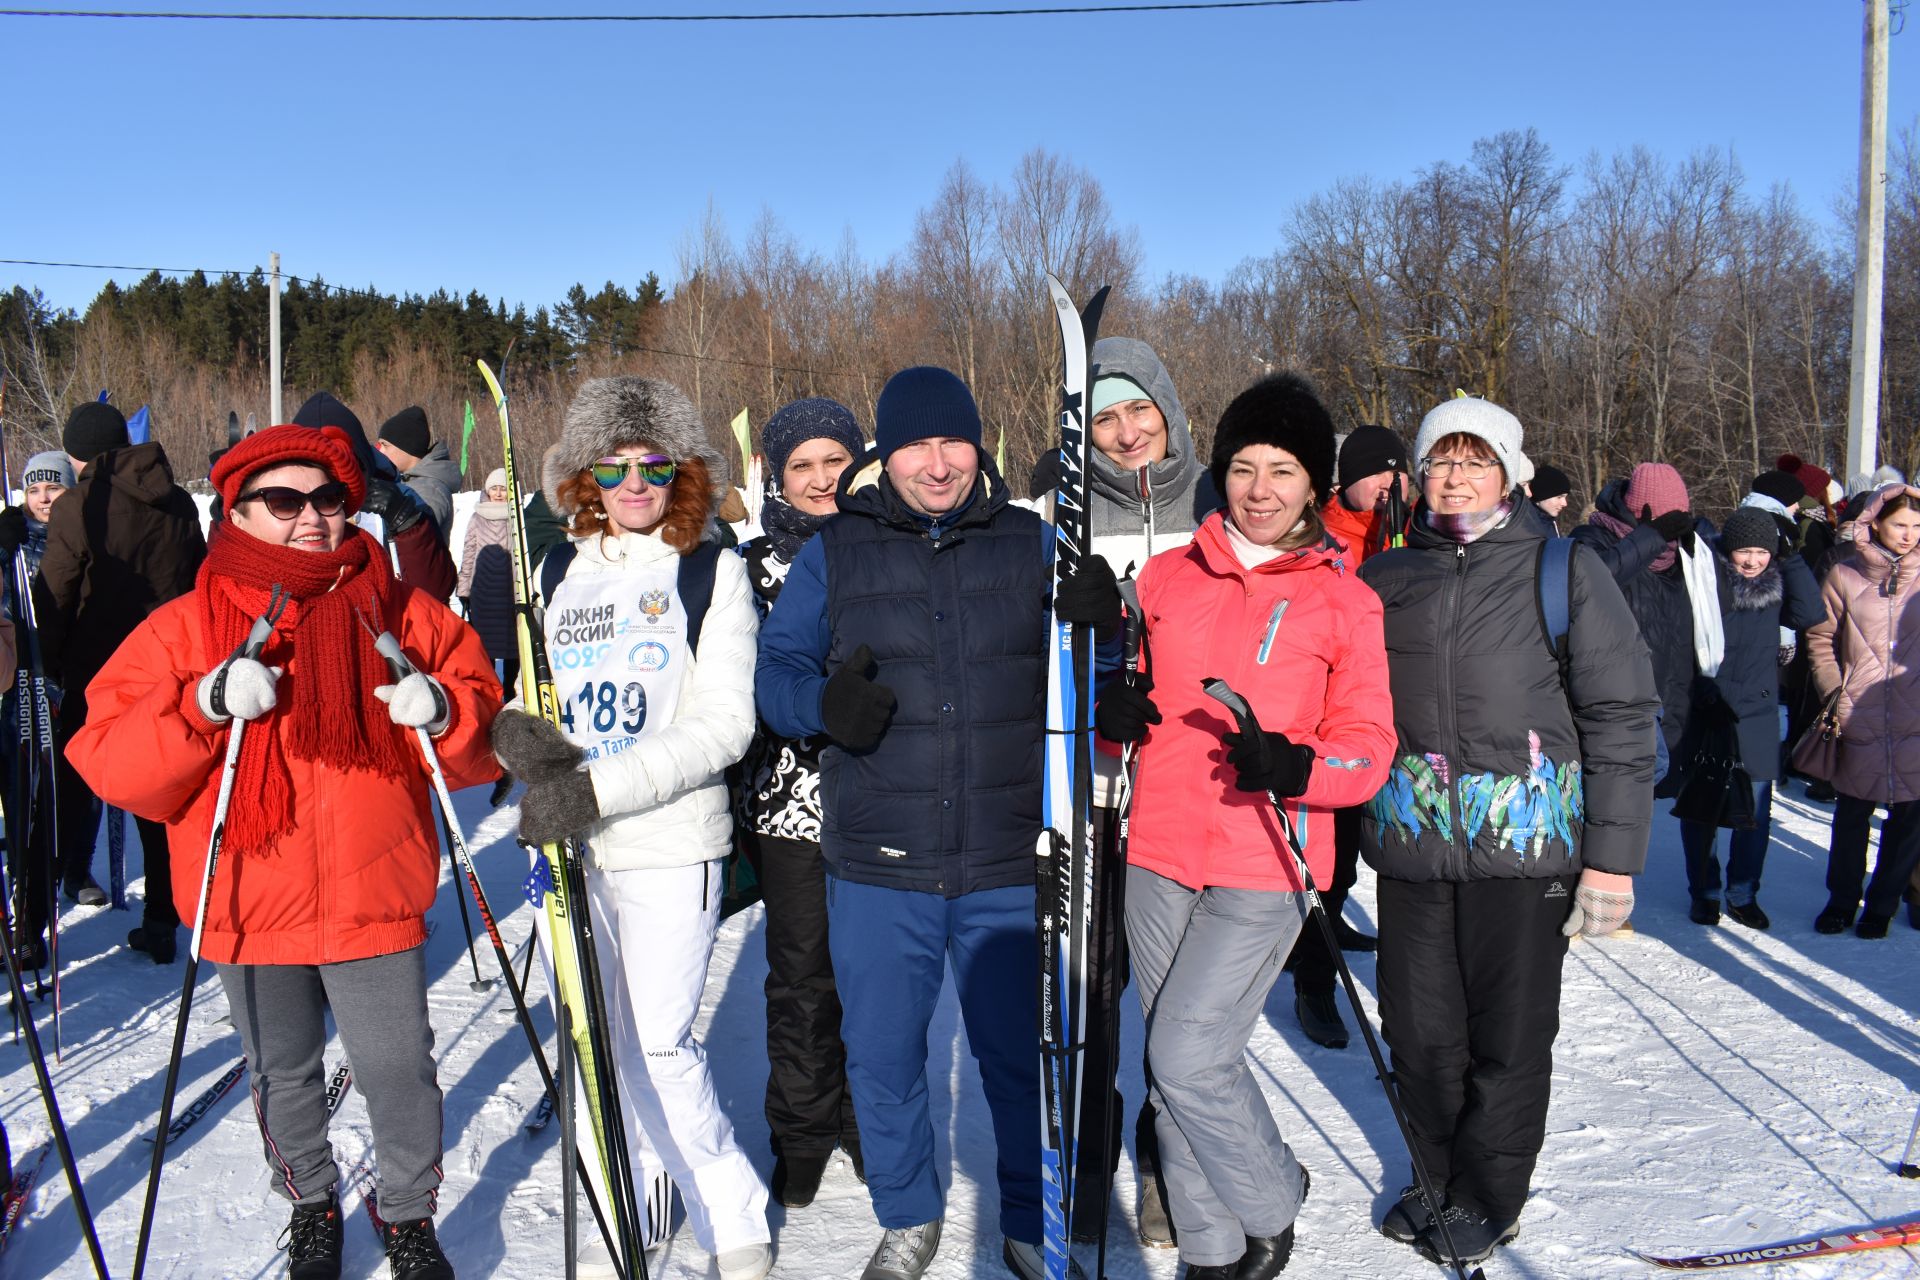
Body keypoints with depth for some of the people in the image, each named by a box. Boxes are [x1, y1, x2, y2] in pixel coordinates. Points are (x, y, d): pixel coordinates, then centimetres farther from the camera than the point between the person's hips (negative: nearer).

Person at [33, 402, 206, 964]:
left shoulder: (77, 507, -11)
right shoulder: (179, 503, 5)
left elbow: (53, 597, -10)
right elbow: (201, 585, 13)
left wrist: (47, 668, 1)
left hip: (96, 674, -4)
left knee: (69, 793, 7)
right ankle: (161, 922, 15)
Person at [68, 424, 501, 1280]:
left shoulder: (401, 615, 0)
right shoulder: (185, 628, -2)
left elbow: (483, 746, 4)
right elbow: (110, 765, -8)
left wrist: (444, 711, -19)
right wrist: (204, 707, -24)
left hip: (377, 902, -1)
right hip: (251, 910, 1)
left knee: (399, 1071, 6)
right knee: (283, 1075, 19)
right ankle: (311, 1205, 44)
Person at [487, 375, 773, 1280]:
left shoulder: (713, 570, -2)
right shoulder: (556, 572, 11)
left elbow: (723, 723, -11)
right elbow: (510, 688, 13)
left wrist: (598, 788, -20)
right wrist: (520, 737, -12)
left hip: (670, 842, -4)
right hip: (569, 846, 4)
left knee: (659, 1050, -5)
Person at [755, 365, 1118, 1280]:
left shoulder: (1033, 545, 4)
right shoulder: (833, 554, 4)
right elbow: (774, 672, 3)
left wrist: (1097, 629, -18)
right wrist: (823, 701, -19)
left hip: (1009, 869, 0)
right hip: (878, 867, 1)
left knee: (1021, 1056, 11)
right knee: (882, 1058, 12)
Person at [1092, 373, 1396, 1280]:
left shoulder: (1344, 600, 0)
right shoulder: (1165, 576, 8)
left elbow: (1369, 743, -2)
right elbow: (1122, 690, 16)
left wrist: (1291, 765, -22)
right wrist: (1112, 711, -8)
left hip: (1264, 865, -4)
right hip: (1157, 855, 4)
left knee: (1187, 1060, -10)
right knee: (1177, 1065, 11)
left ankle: (1272, 1205, 20)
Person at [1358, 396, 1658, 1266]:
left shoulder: (1564, 571, 0)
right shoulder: (1383, 579, 8)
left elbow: (1620, 718, -2)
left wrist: (1612, 854, -7)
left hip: (1526, 841, -3)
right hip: (1410, 840, 3)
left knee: (1510, 1034, 7)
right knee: (1420, 1030, 11)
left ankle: (1487, 1200, 26)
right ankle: (1440, 1175, 33)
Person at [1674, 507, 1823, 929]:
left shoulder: (1776, 584, 3)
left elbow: (1811, 614, -10)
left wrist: (1791, 559, -11)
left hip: (1758, 713, 3)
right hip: (1705, 709, -3)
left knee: (1756, 810, 6)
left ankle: (1743, 894, 21)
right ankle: (1703, 892, 22)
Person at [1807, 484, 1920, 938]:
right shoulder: (1845, 576, -1)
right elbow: (1820, 637, 8)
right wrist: (1833, 691, -1)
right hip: (1859, 717, 0)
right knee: (1852, 813, 10)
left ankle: (1882, 905, 22)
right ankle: (1841, 900, 26)